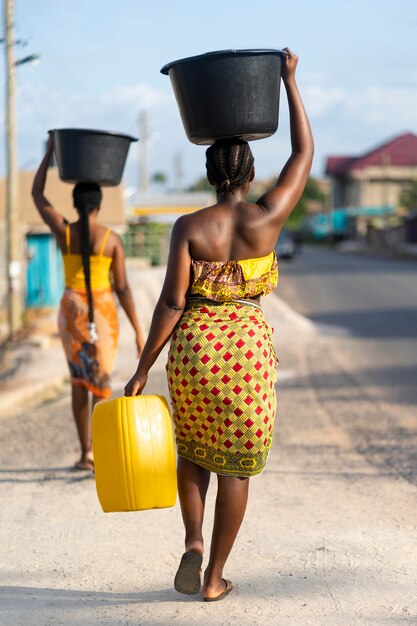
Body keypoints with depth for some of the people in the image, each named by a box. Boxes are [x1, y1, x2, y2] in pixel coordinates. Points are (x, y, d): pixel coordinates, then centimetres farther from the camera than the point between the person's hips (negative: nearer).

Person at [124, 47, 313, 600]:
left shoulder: (189, 227, -7)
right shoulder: (268, 217, -5)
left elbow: (172, 302, -11)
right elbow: (304, 153, 8)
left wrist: (142, 370, -7)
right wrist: (289, 82, 14)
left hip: (193, 347, 0)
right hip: (249, 348, 0)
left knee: (194, 450, 23)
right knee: (235, 465, 10)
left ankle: (193, 543, 5)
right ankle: (215, 578, 15)